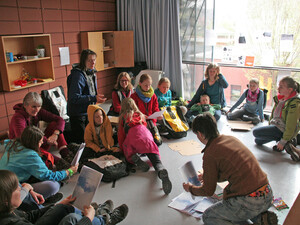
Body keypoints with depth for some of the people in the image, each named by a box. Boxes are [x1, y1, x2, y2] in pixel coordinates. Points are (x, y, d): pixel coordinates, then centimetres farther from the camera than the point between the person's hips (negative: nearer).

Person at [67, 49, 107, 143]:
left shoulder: (91, 72, 8)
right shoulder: (78, 75, -22)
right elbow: (74, 98, -28)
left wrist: (97, 97, 5)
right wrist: (93, 98, -30)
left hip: (88, 111, 9)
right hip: (78, 113, -9)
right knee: (80, 141, -3)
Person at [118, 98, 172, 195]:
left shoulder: (123, 117, 25)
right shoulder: (140, 115, 33)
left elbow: (121, 134, 25)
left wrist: (122, 148, 35)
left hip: (132, 137, -2)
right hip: (146, 137, 2)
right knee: (156, 161, -8)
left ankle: (136, 159, -17)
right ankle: (162, 171, -42)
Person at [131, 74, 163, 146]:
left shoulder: (153, 96, 11)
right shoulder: (134, 96, -2)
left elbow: (155, 109, 15)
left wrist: (158, 115, -7)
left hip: (151, 119, 4)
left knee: (158, 141, -11)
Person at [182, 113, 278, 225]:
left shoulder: (210, 154, -13)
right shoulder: (231, 139, 9)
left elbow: (208, 191, 0)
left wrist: (190, 188, 21)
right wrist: (206, 176, 36)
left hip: (249, 202, -8)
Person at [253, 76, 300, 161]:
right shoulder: (281, 98, 2)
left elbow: (291, 125, -24)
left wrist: (283, 141, -21)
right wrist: (269, 126, 16)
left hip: (282, 130, -9)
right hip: (275, 126, 10)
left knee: (256, 132, -19)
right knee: (258, 141, 16)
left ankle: (286, 142, -10)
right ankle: (289, 140, 9)